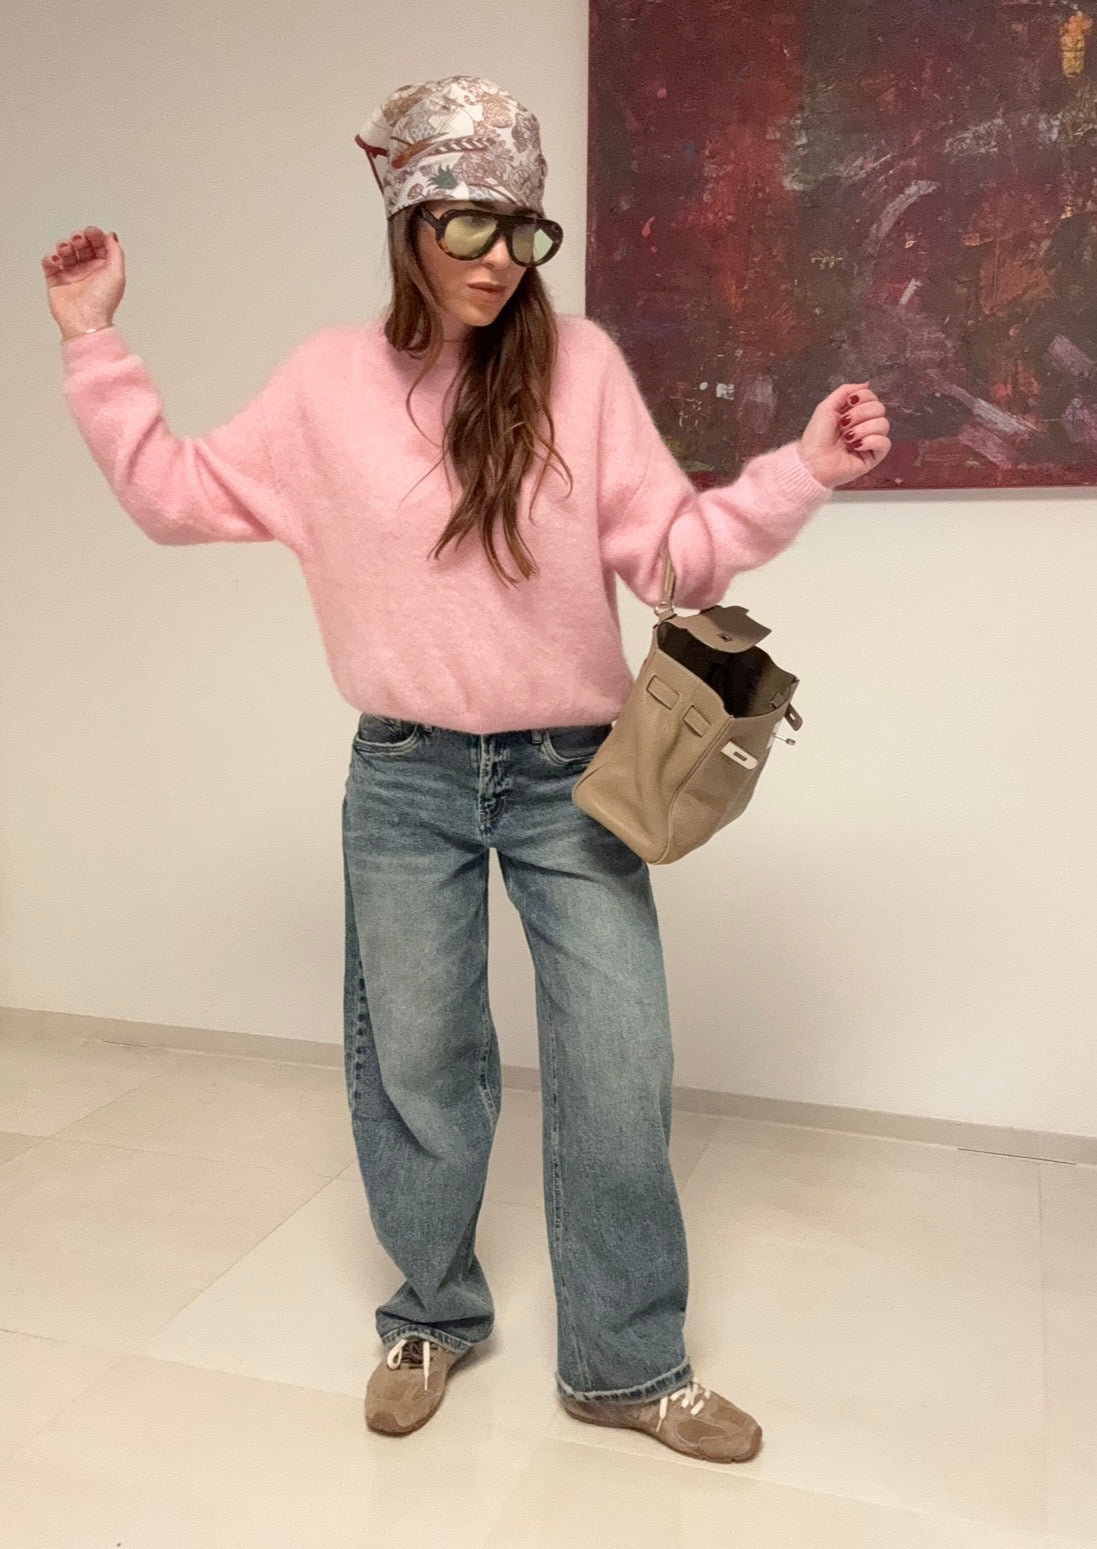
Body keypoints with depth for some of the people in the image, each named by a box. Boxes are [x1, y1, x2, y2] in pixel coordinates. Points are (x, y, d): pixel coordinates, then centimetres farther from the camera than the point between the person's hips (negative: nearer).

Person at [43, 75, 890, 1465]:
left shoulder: (578, 364, -3)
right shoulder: (328, 381, 2)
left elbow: (671, 551, -5)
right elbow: (177, 496, 8)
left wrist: (801, 471, -17)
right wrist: (94, 345, 6)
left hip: (571, 776, 0)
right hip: (406, 780, 1)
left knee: (618, 1071, 3)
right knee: (414, 1066, 13)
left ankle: (625, 1365, 26)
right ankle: (434, 1317, 39)